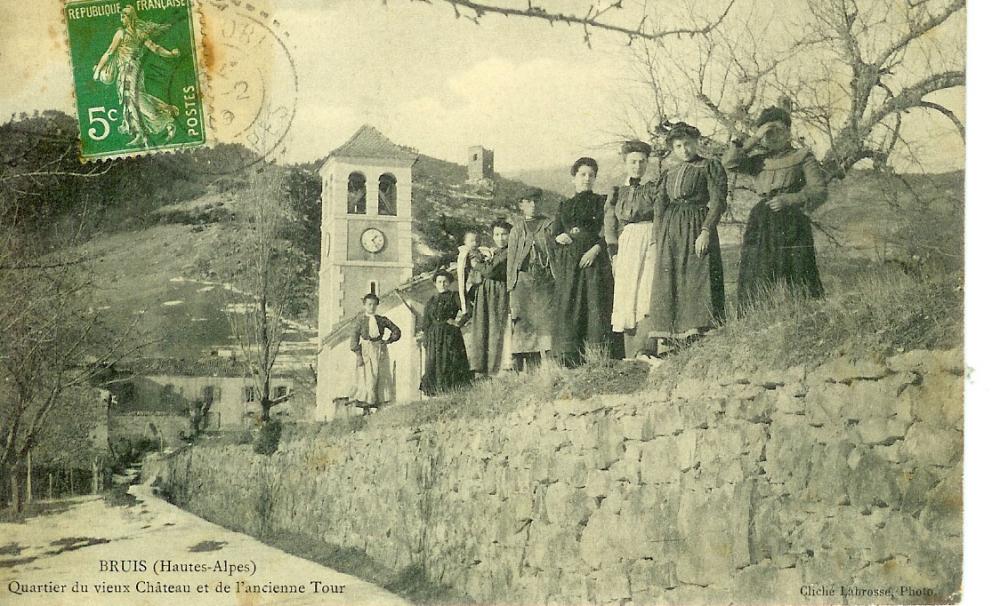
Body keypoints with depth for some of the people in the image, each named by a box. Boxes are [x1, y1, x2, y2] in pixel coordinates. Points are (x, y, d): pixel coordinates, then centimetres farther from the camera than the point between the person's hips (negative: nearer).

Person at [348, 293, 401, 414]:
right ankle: (366, 406, -5)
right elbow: (354, 337, -4)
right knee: (367, 378, -7)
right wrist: (358, 355, -12)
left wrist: (388, 340, -1)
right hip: (366, 350, -3)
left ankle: (378, 404, 7)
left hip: (381, 351, 3)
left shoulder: (382, 320, 7)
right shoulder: (361, 320, -1)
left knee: (382, 378, 1)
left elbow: (396, 331, 14)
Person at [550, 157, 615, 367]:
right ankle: (569, 361, -7)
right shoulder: (564, 206, 21)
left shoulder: (602, 202, 10)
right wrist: (560, 236, -8)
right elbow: (554, 232, 15)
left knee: (595, 306, -11)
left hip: (594, 261, -3)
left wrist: (595, 249, -15)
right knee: (568, 307, -5)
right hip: (568, 264, 3)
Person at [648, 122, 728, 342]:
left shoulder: (710, 166, 5)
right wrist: (659, 239, 3)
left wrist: (706, 231, -17)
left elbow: (718, 201, -5)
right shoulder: (669, 173, 21)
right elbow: (659, 205, 16)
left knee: (698, 281, -13)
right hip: (670, 231, 5)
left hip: (697, 226, -5)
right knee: (668, 283, -1)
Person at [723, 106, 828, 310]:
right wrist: (754, 139, -3)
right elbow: (729, 162, 1)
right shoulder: (758, 160, 18)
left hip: (791, 226, -3)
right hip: (760, 226, 3)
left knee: (797, 283, -10)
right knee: (757, 285, -3)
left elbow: (820, 191, -1)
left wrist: (789, 199, -15)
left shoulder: (803, 157, 8)